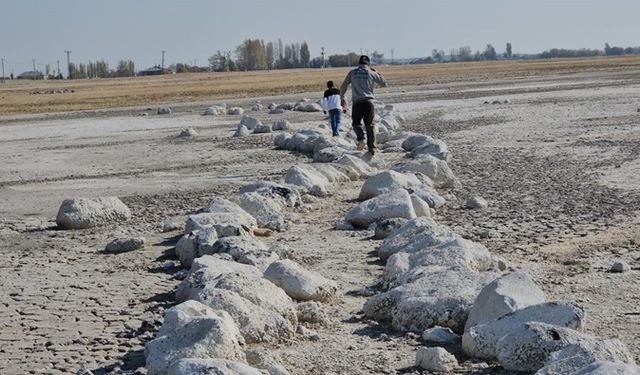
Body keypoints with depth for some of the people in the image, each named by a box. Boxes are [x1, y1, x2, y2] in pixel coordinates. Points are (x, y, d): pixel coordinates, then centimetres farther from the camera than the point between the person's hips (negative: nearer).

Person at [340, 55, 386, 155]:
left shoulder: (352, 73, 7)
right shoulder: (371, 73, 5)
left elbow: (344, 86, 10)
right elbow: (383, 83, 14)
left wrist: (342, 98, 21)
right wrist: (376, 72, 21)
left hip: (357, 102, 0)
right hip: (369, 101, 0)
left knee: (356, 123, 14)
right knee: (369, 125, 7)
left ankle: (361, 138, -14)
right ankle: (372, 147, 2)